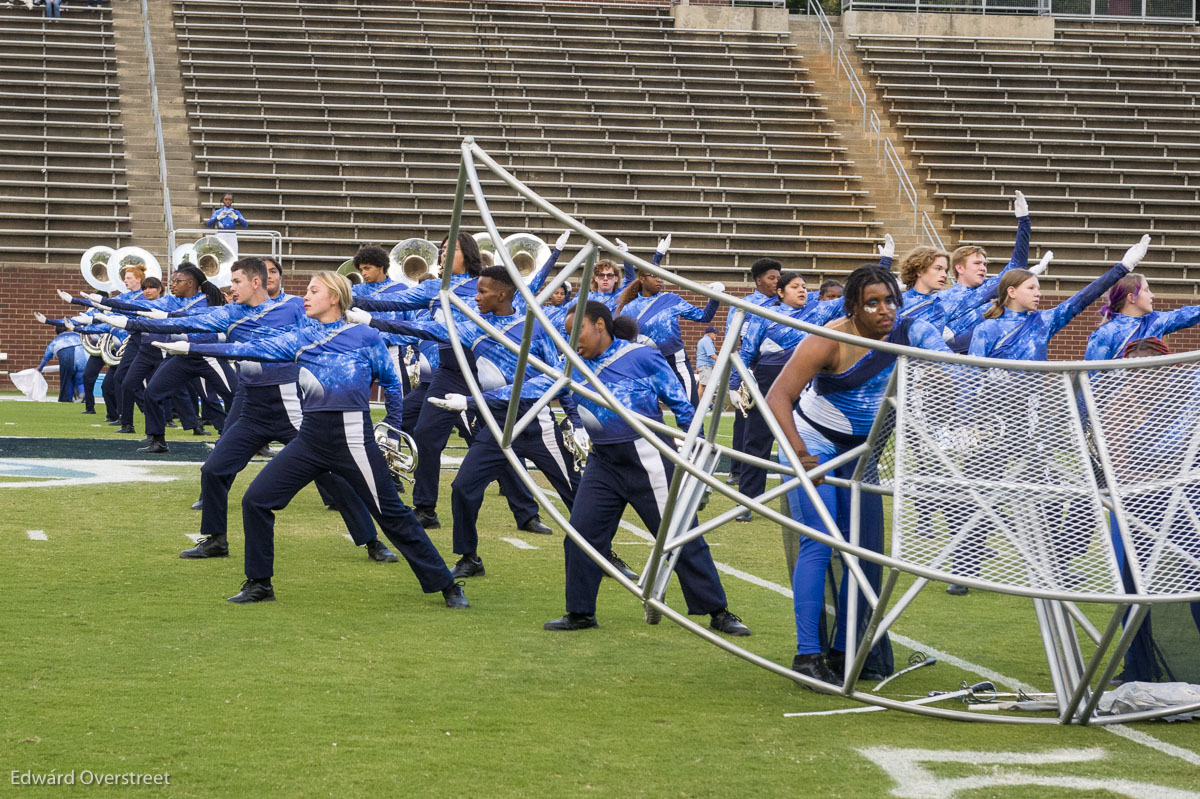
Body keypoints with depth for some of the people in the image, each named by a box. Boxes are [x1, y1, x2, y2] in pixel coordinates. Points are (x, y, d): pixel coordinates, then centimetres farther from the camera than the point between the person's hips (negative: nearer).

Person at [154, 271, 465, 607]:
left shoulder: (366, 337, 0)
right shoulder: (301, 339, 9)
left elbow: (391, 382, 9)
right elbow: (254, 349, 4)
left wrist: (393, 428, 5)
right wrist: (191, 348, -1)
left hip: (352, 437, -5)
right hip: (311, 437, 5)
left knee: (392, 514, -3)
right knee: (256, 500, -3)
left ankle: (446, 585, 7)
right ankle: (259, 583, 11)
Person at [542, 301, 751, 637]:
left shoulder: (641, 356, -7)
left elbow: (679, 402, -1)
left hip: (646, 458, -5)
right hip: (604, 462, 5)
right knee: (581, 533, 1)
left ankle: (718, 612, 5)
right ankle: (580, 612, 16)